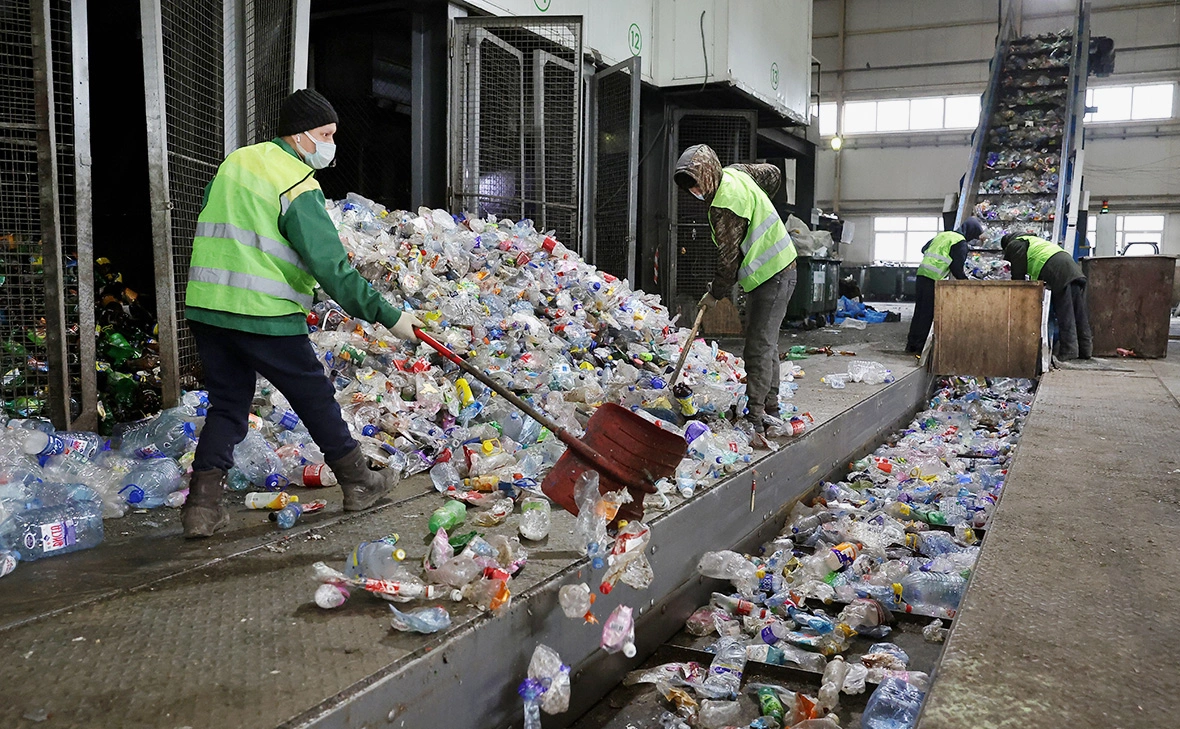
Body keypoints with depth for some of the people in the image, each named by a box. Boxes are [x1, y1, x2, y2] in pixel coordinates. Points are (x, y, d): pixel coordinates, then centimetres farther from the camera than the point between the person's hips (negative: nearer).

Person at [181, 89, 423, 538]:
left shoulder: (236, 161, 14)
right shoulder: (298, 186, -12)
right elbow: (332, 268, -18)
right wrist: (388, 316, -15)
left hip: (205, 306, 7)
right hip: (264, 316, -7)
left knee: (228, 403, 15)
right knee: (316, 398, 8)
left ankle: (202, 506, 9)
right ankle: (358, 483, 21)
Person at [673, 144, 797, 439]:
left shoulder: (725, 205, -24)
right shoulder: (735, 172, 5)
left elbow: (729, 258, -20)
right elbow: (773, 174, 23)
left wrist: (715, 293, -7)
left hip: (772, 276, -11)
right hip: (775, 270, 11)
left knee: (759, 348, -11)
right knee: (766, 344, 16)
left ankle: (755, 418, -10)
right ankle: (770, 410, 25)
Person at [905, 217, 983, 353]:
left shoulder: (943, 234, 21)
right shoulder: (961, 243, -3)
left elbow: (924, 249, 25)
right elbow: (956, 268, -5)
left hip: (922, 272, 8)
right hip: (933, 278, -8)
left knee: (919, 310, 12)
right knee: (928, 313, -3)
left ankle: (911, 344, 16)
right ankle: (919, 346, -2)